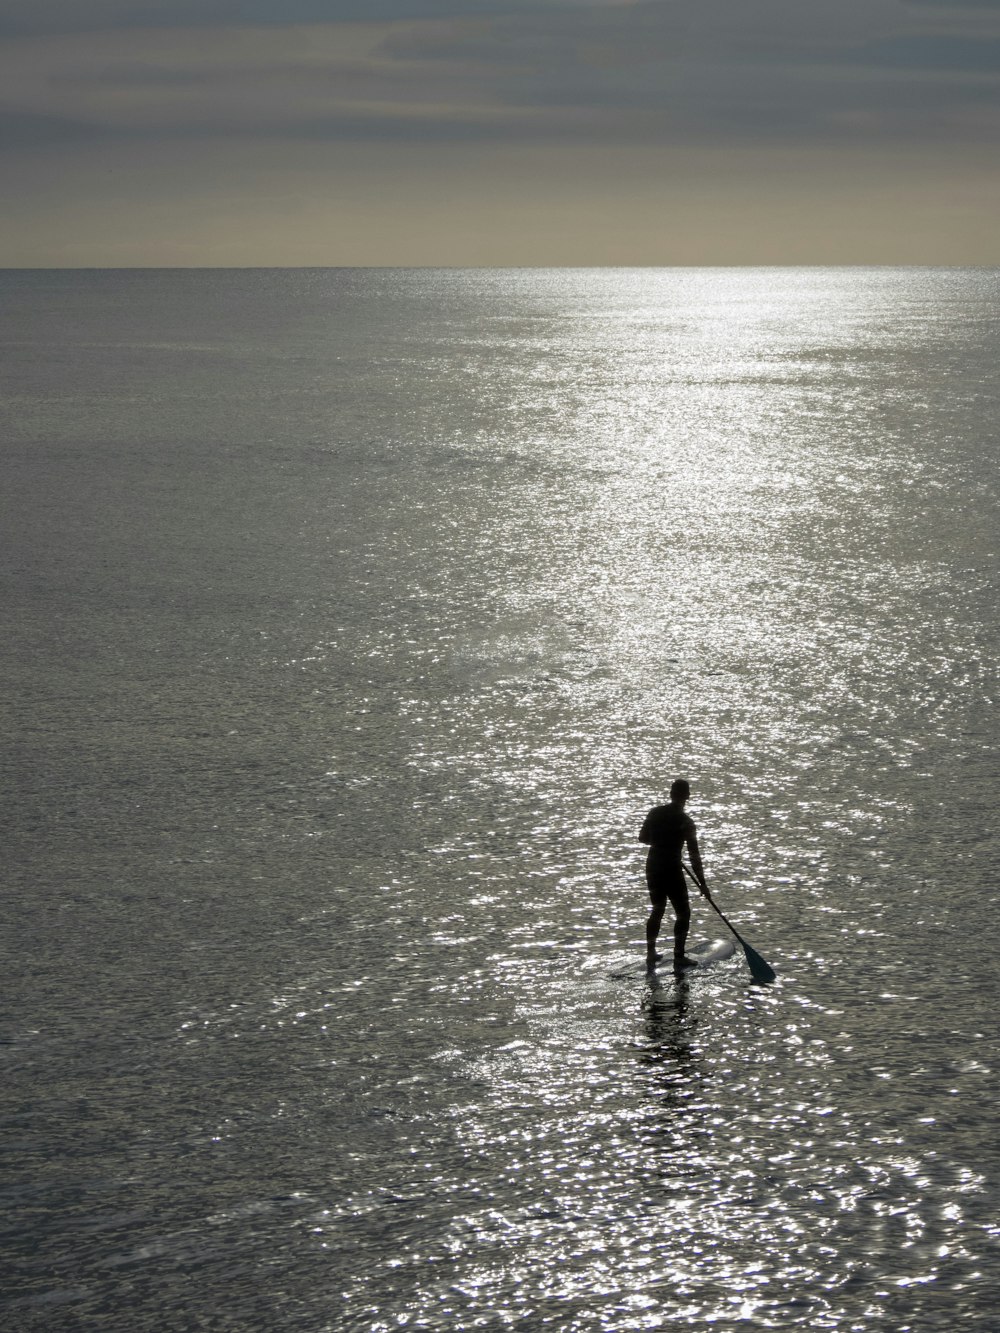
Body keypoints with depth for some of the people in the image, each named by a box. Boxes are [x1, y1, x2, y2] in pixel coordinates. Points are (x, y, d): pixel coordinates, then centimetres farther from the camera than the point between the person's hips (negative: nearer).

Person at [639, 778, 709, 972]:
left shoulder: (655, 813, 1)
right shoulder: (685, 821, -14)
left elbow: (642, 837, 12)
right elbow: (694, 855, -14)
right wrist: (702, 883, -11)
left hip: (653, 866, 6)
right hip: (672, 869, -6)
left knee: (657, 910, 21)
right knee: (683, 913, 6)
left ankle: (650, 954, 24)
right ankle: (679, 958, 4)